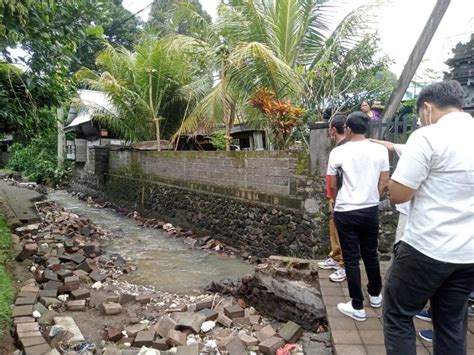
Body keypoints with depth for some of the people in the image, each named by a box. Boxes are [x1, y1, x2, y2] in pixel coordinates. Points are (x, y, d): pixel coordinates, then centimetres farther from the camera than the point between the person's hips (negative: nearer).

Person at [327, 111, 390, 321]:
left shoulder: (338, 152, -9)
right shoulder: (380, 150, -1)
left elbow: (332, 185, -1)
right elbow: (383, 184, 3)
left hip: (345, 212, -3)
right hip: (371, 211, 4)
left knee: (351, 258, 5)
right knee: (371, 254, 21)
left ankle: (357, 307, 13)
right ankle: (375, 295, 38)